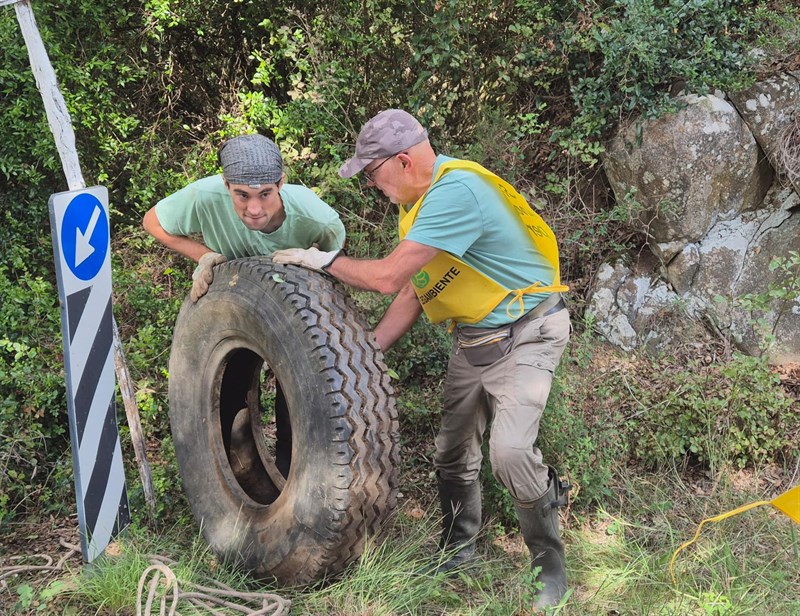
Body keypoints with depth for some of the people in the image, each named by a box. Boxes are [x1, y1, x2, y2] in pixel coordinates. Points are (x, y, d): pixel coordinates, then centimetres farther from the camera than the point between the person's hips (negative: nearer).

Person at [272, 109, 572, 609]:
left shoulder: (456, 189, -27)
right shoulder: (422, 197, 6)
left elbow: (389, 276, -28)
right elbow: (414, 289, 10)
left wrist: (325, 260, -13)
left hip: (526, 333, -9)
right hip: (473, 339, 9)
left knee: (510, 451, -23)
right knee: (453, 455, 12)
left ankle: (551, 567, -2)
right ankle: (458, 553, 32)